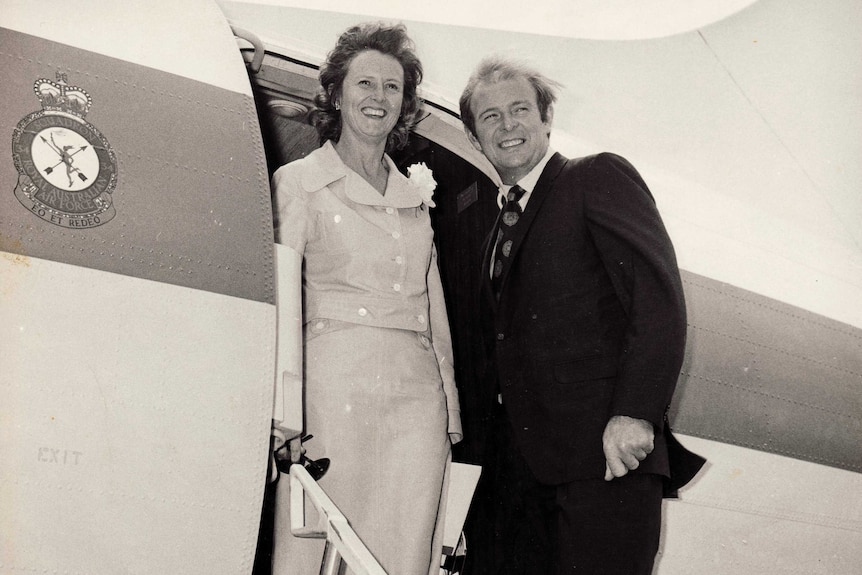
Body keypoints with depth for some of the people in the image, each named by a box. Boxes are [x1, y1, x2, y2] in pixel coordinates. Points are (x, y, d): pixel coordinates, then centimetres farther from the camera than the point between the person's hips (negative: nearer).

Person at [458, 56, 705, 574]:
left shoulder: (599, 177, 0)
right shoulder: (498, 223, 23)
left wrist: (635, 413, -22)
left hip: (603, 455, -7)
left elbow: (660, 295, -12)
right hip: (515, 463, 7)